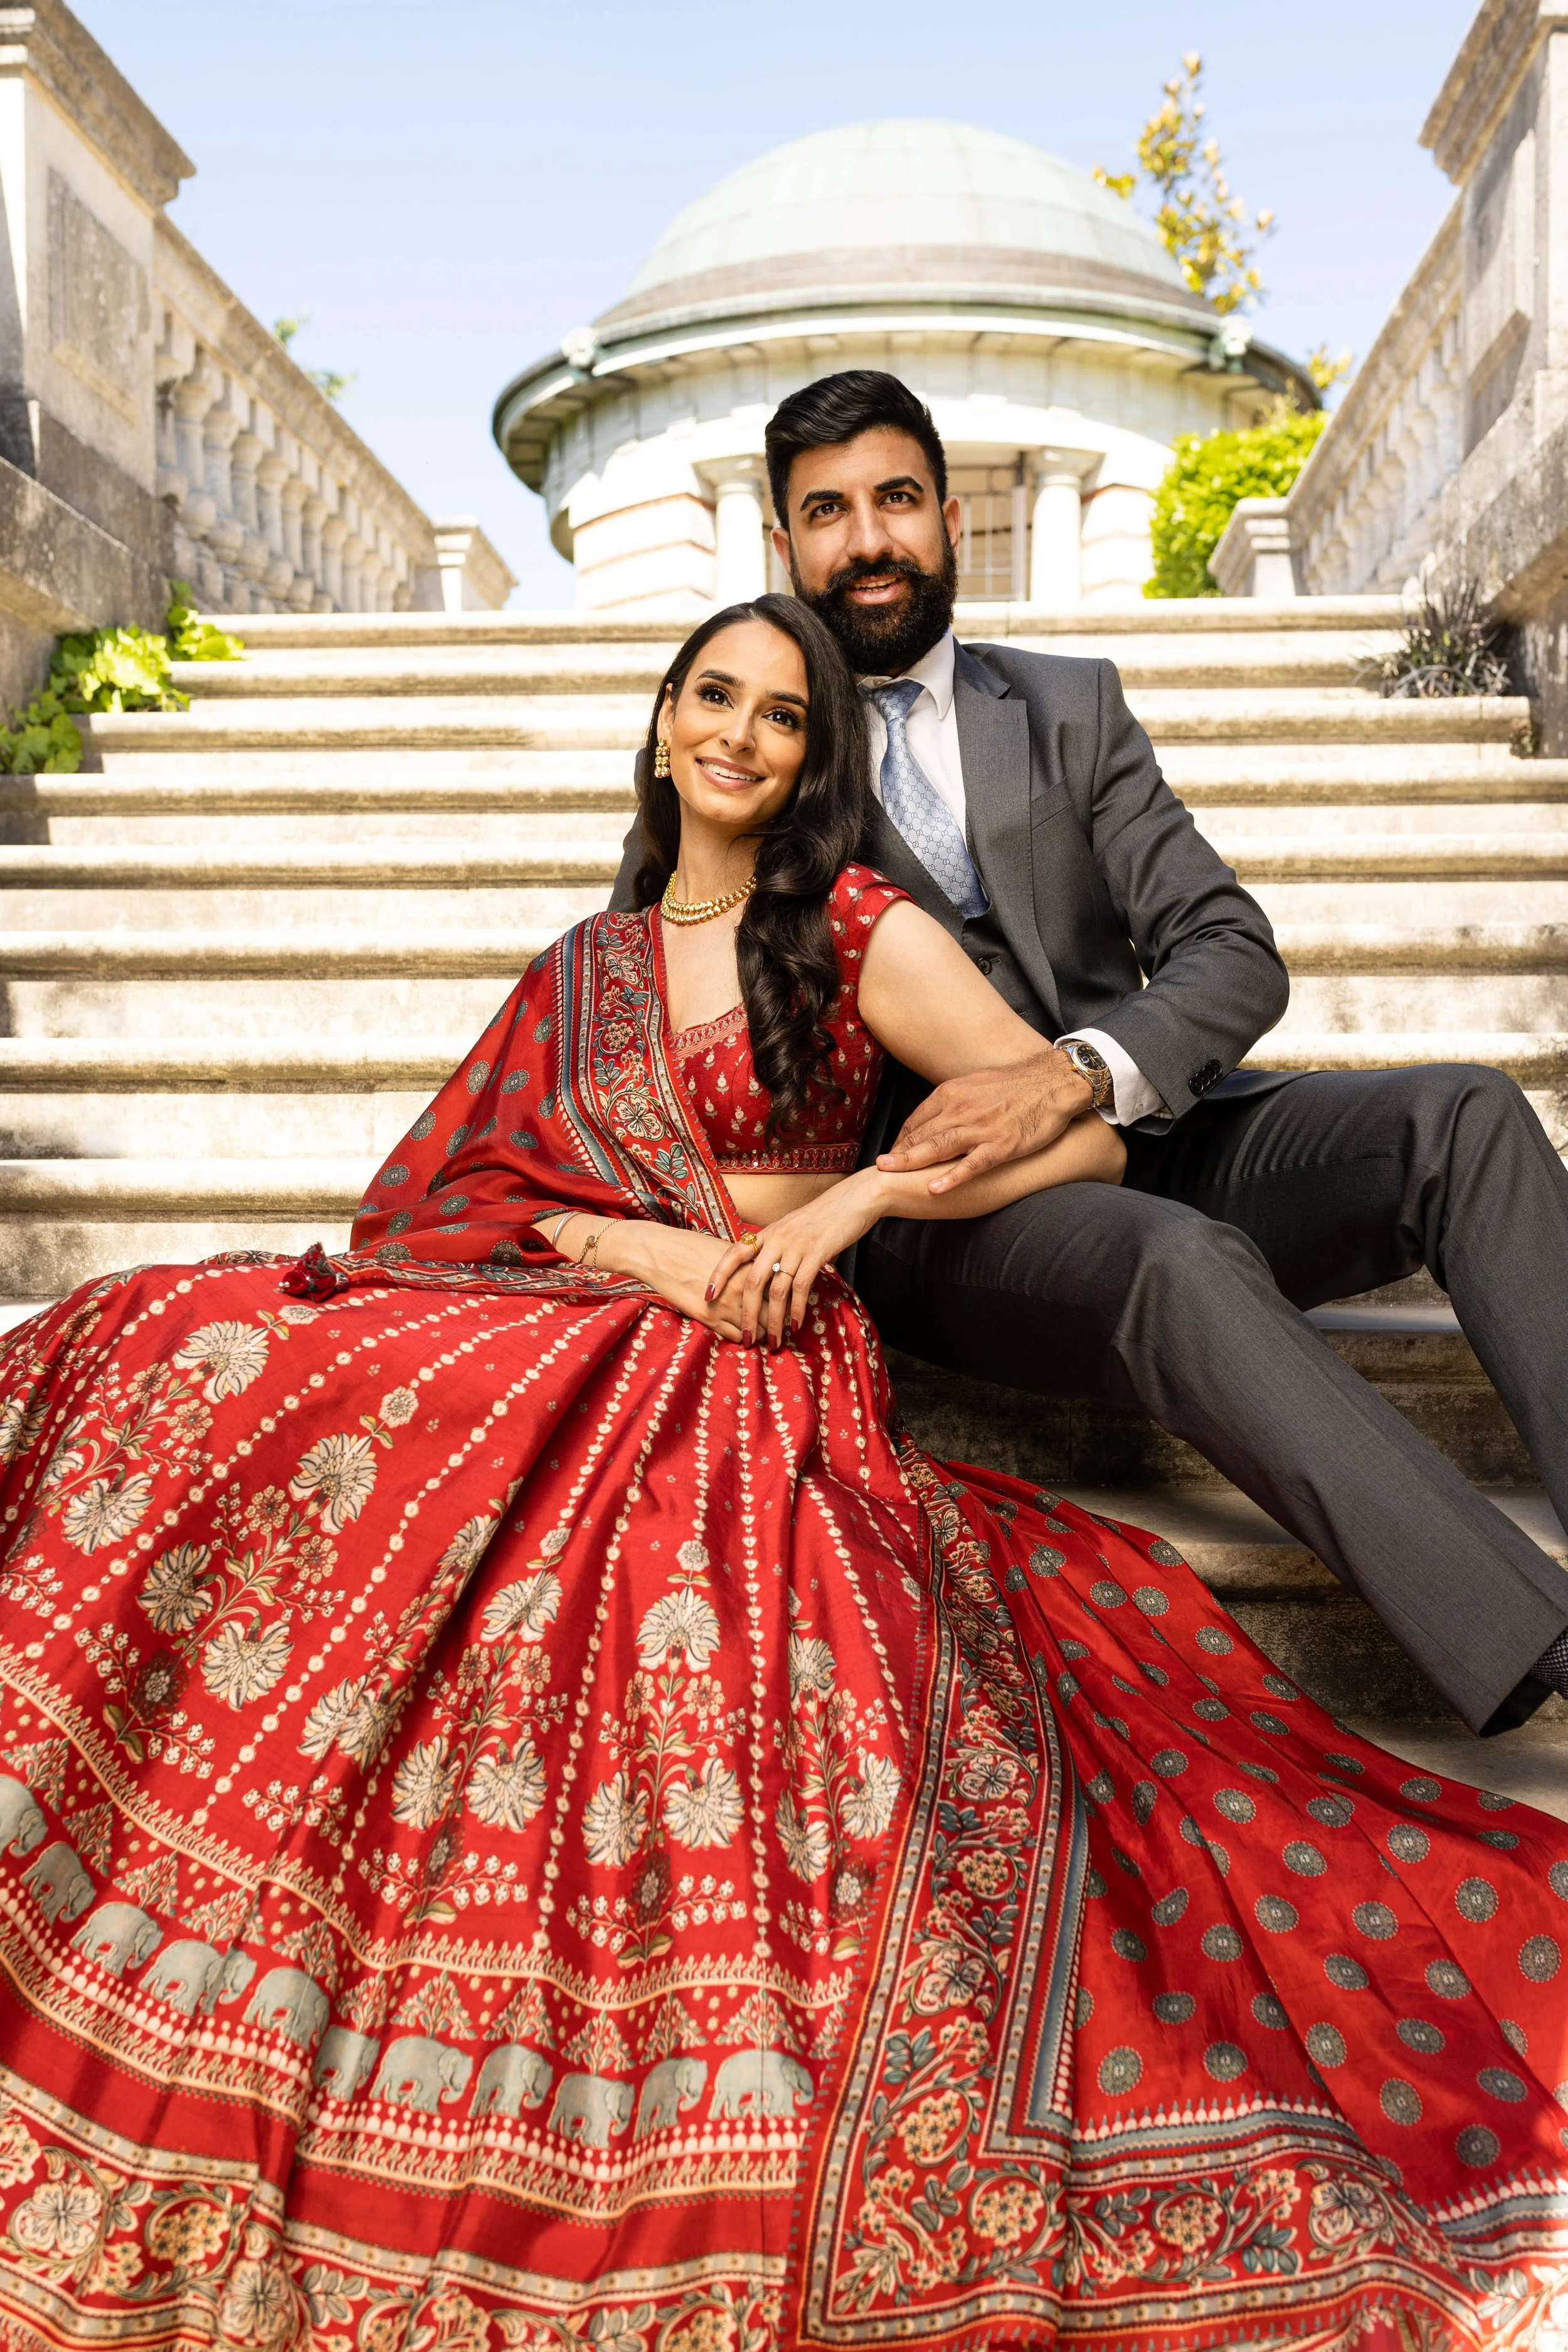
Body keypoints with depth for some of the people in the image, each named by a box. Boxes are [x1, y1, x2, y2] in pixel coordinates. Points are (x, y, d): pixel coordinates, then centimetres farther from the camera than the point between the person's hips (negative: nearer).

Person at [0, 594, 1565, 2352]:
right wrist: (650, 1247, -5)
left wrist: (851, 1199, -10)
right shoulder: (587, 968, 22)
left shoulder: (861, 933, 8)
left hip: (763, 1387, -4)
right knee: (183, 1373, -19)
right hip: (549, 1349, 4)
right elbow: (467, 1193, 14)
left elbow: (1079, 1132, 1)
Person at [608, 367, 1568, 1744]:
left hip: (1136, 1143, 4)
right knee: (1181, 1261, -35)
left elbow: (1232, 953, 4)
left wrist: (1077, 1072, -19)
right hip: (931, 1212, -3)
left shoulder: (1071, 710, 14)